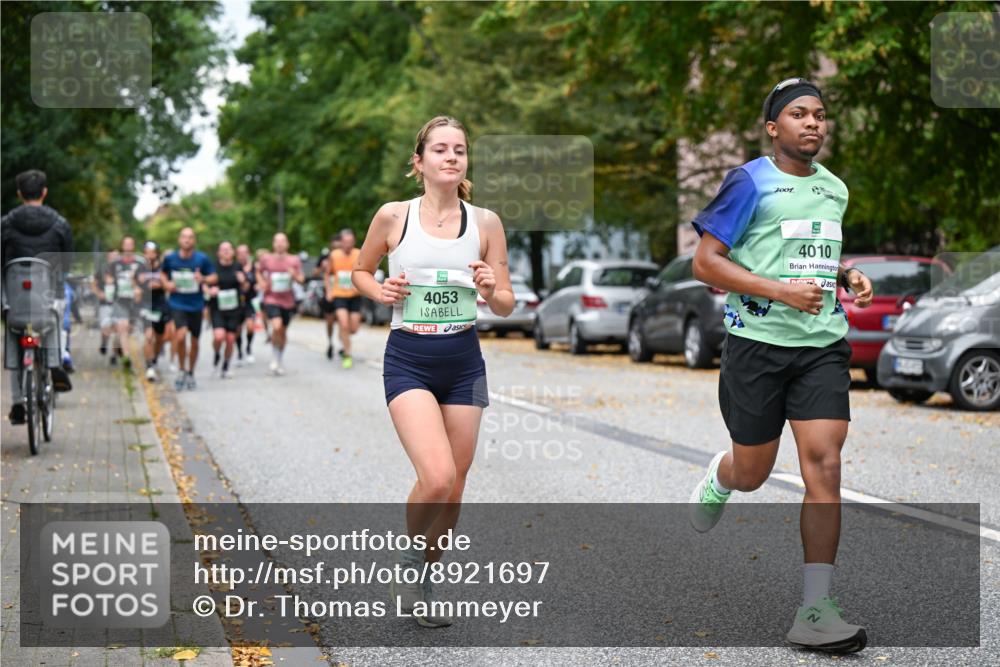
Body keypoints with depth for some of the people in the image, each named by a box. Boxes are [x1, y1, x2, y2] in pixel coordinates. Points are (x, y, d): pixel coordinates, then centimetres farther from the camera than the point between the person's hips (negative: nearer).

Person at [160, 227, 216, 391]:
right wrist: (166, 283, -5)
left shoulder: (202, 259, -6)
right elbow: (163, 273, 16)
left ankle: (190, 374, 32)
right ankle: (181, 370, -1)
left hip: (196, 305, 1)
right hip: (177, 303, -1)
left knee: (194, 340, 11)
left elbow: (214, 277, 2)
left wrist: (203, 279, -18)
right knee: (181, 335, -22)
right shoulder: (170, 258, -3)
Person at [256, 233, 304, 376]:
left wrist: (294, 275, -19)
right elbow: (259, 272, 14)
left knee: (283, 331, 14)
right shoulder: (266, 259, -4)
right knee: (277, 326, -24)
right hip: (271, 299, -2)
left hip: (287, 301, 3)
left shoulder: (294, 260, -2)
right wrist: (261, 283, -4)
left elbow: (301, 280, 2)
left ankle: (280, 360, 34)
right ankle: (276, 358, -4)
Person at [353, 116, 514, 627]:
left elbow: (505, 306, 6)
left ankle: (424, 585, 30)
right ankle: (408, 559, 9)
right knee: (437, 479, -20)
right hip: (408, 360, -3)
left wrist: (491, 290, -16)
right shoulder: (393, 217, -3)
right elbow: (360, 271, 13)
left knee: (453, 489, 8)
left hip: (463, 361, 3)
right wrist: (379, 291, -8)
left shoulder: (485, 222, 1)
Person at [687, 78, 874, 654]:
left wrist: (846, 275, 8)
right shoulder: (751, 182, -5)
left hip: (823, 346, 4)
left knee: (824, 464, -11)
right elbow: (705, 262, -10)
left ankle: (816, 612, -9)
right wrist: (782, 291, -19)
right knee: (752, 473, 8)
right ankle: (720, 479, 49)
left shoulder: (835, 189, 14)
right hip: (758, 342, -4)